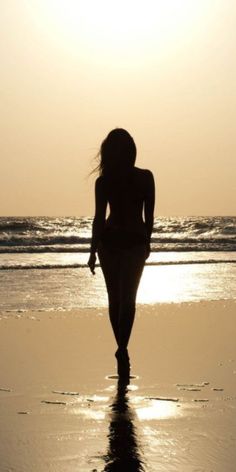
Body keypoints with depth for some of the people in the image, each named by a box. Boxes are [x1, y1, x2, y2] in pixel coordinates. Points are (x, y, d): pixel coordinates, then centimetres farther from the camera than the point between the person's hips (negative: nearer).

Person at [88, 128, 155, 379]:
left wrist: (93, 251, -1)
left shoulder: (104, 182, -9)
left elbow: (99, 218, -8)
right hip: (136, 242, 0)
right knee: (127, 299, 5)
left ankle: (122, 348, 18)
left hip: (109, 241, 0)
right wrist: (146, 242, 12)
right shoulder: (145, 178, -6)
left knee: (115, 297, 14)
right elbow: (149, 216, -1)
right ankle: (122, 349, -12)